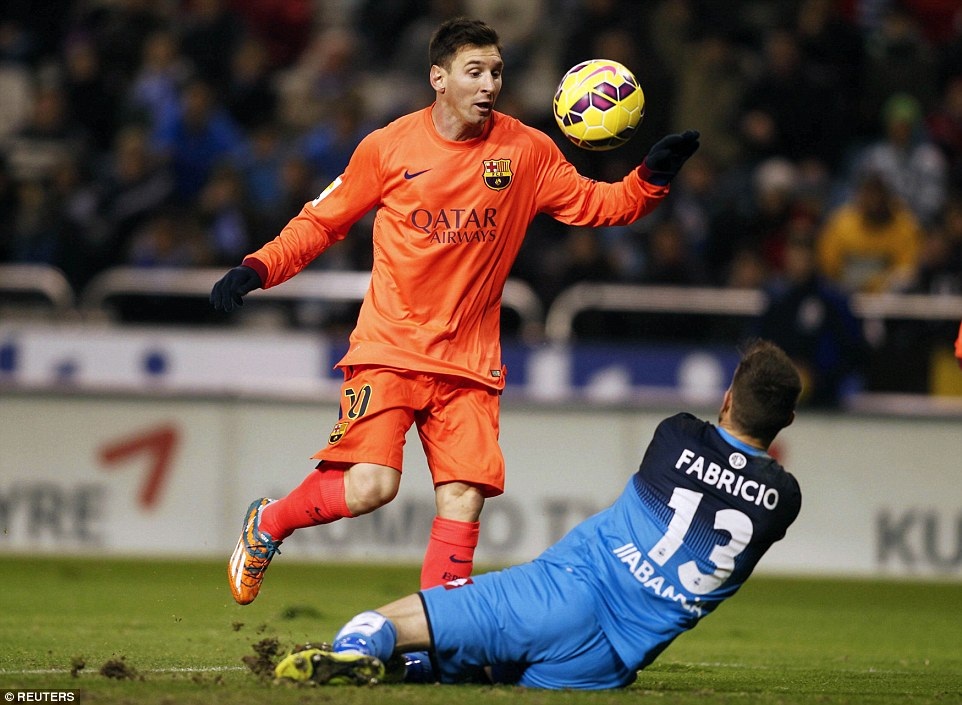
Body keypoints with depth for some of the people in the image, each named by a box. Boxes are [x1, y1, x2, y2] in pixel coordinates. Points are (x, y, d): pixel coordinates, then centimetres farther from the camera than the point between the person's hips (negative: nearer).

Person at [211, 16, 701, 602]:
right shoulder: (389, 147, -2)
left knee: (464, 500, -8)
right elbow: (323, 221, 8)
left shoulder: (527, 152, 2)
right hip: (389, 350, -3)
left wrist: (652, 178, -11)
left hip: (469, 361, 3)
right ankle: (267, 523, 12)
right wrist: (258, 269, -4)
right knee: (370, 486, -17)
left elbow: (595, 205, 8)